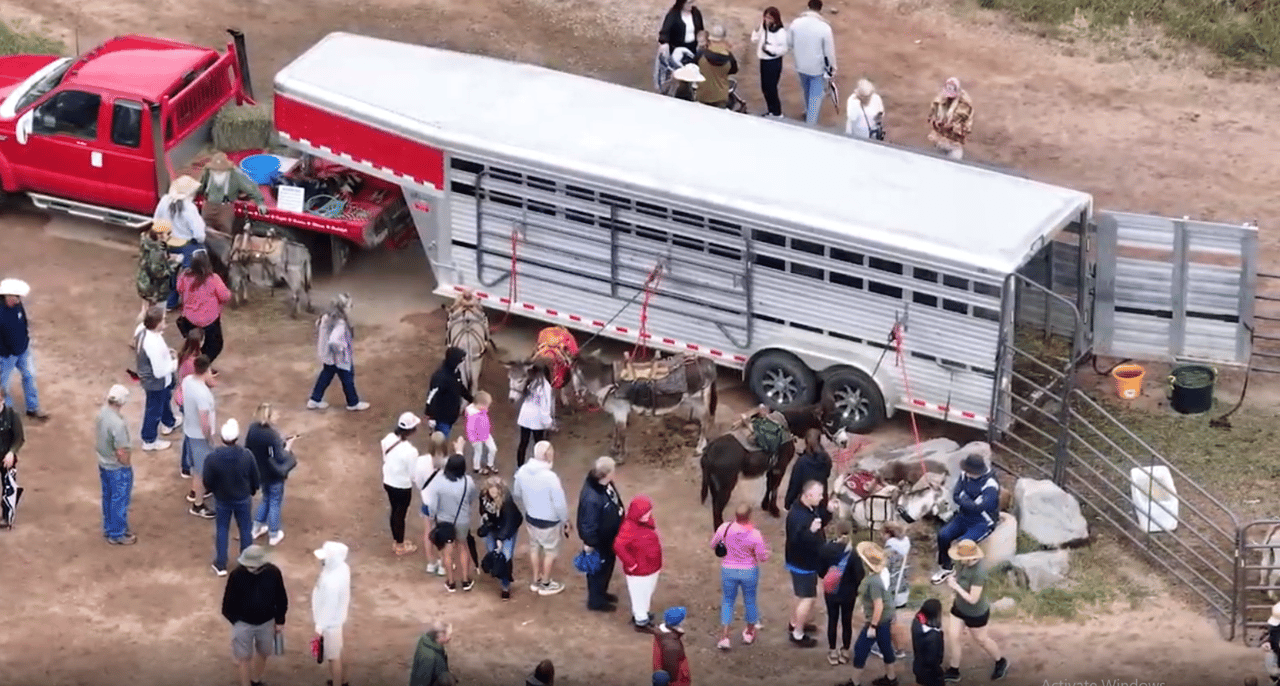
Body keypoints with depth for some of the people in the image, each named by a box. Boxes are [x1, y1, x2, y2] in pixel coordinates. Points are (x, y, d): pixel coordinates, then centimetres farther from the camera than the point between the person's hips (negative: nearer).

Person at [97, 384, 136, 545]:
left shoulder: (102, 412, -9)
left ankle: (108, 528, 42)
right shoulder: (117, 424, -35)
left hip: (103, 463, 8)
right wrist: (128, 463, -9)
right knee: (119, 501, 11)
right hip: (117, 468, -8)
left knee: (108, 497, 25)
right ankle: (117, 535, 25)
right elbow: (121, 453, -29)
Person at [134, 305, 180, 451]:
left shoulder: (141, 330, -16)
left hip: (146, 373, 9)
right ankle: (149, 441, 39)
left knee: (165, 399, 35)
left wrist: (165, 353, 0)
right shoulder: (154, 345, -42)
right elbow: (160, 372, -33)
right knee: (154, 410, 17)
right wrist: (175, 364, -15)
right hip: (156, 382, -9)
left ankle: (169, 423, 61)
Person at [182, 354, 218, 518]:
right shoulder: (202, 394, -36)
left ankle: (194, 492, 51)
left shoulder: (187, 380, -10)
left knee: (197, 465, 30)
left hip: (189, 430, 8)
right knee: (203, 471, 10)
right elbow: (205, 423, -31)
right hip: (200, 435, -8)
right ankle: (198, 506, 25)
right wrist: (209, 439, -14)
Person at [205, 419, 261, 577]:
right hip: (243, 499, 1)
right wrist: (252, 491, 13)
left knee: (221, 530, 19)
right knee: (245, 529, 20)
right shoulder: (247, 455, -24)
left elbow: (207, 482, -14)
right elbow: (255, 478, -8)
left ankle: (220, 565, 29)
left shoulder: (212, 458, -27)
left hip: (222, 500, -1)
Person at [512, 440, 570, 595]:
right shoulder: (550, 477, -32)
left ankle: (536, 581, 41)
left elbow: (516, 494, 3)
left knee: (535, 548, 25)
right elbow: (560, 503, -24)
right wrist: (565, 521, -6)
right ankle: (545, 584, 32)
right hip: (548, 521, -6)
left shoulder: (522, 471, -13)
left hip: (531, 518, 6)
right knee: (550, 551, 17)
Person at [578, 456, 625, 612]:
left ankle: (601, 592, 54)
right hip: (599, 541, -9)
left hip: (609, 536, 9)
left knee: (608, 564, 30)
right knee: (598, 569, 17)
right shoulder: (592, 498, -43)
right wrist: (589, 544, -18)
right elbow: (588, 525, -30)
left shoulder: (604, 484, -15)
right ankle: (596, 601, 41)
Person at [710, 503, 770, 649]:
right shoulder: (755, 534, -24)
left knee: (727, 601, 17)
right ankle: (749, 633, 38)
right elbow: (763, 558, -16)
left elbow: (713, 545, -2)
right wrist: (766, 550, 6)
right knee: (750, 600, 21)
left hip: (728, 570, 1)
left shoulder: (725, 528, -19)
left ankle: (724, 637, 10)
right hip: (749, 571, -1)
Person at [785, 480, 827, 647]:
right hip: (802, 563, -10)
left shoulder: (812, 509, -1)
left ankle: (795, 623, 45)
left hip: (810, 561, 10)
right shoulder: (796, 515, -31)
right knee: (807, 598, -1)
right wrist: (810, 530, -53)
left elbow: (820, 523, 16)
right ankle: (797, 634, 12)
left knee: (805, 595, 26)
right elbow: (796, 539, -38)